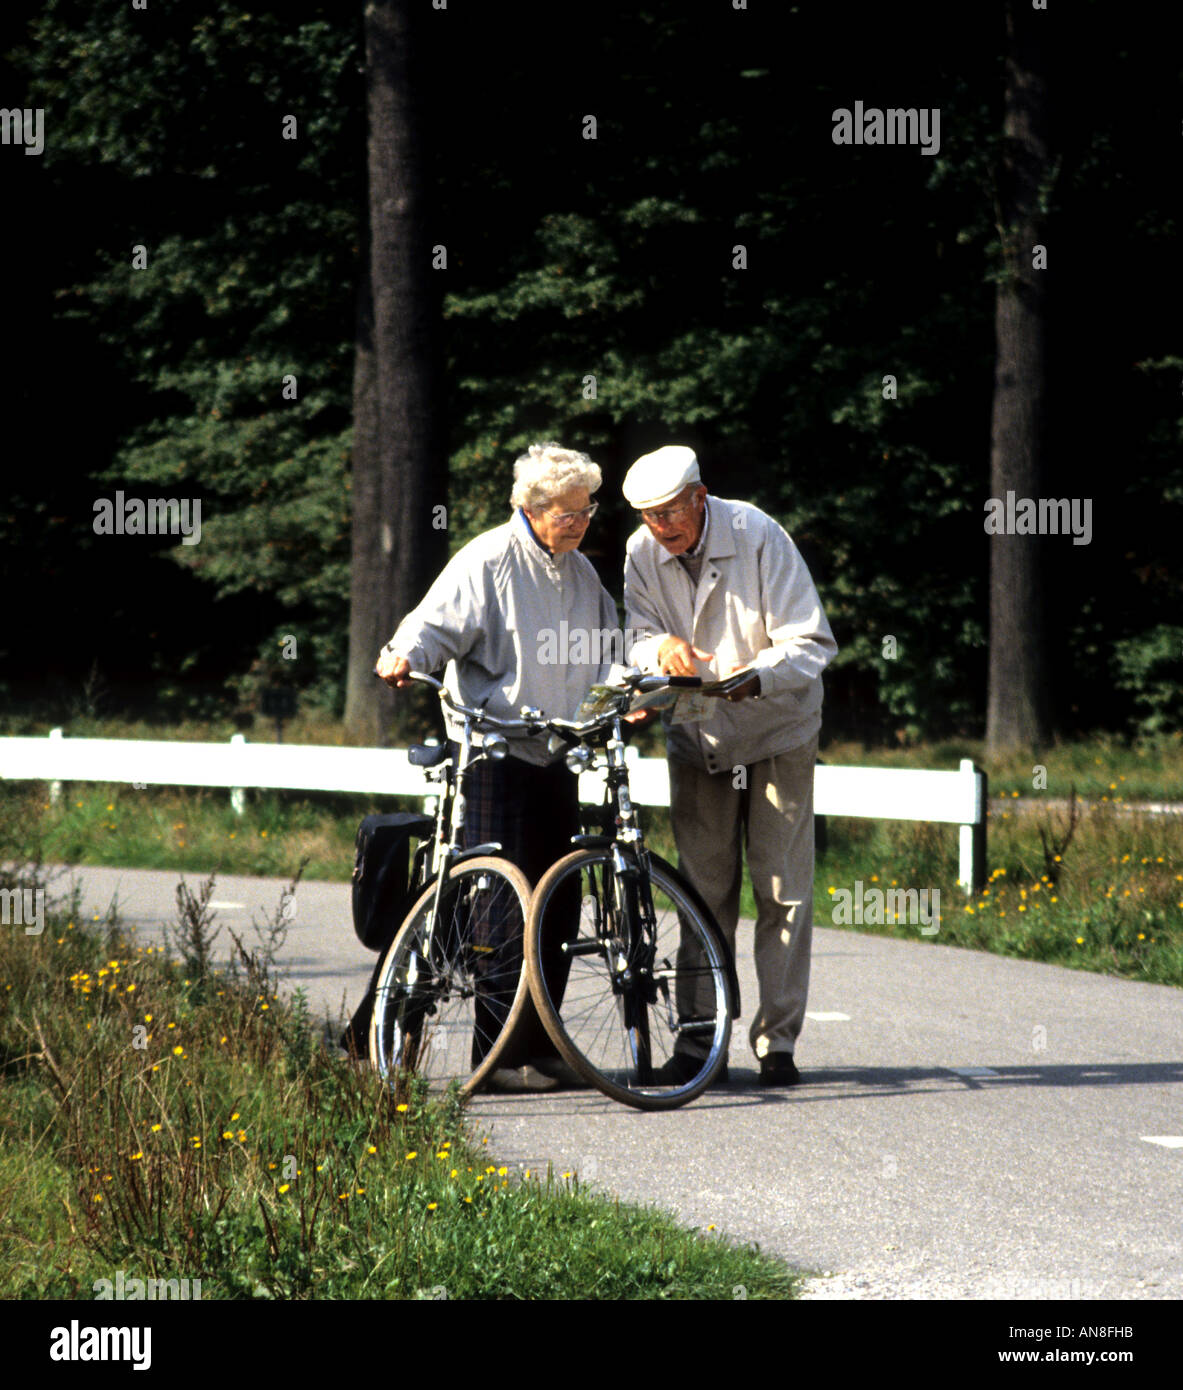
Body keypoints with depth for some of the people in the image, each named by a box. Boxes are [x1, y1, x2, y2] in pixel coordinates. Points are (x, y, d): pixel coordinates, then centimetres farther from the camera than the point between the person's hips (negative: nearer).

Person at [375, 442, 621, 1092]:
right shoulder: (488, 562, -7)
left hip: (556, 758, 7)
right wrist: (404, 655, -32)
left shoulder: (581, 573, 15)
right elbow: (436, 624, -11)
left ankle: (543, 1047, 17)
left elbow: (606, 655, 21)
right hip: (495, 754, -7)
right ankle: (502, 1055, -6)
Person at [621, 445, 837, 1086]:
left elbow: (811, 642, -18)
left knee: (783, 889, -4)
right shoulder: (642, 553, -6)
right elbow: (638, 637, -4)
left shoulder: (758, 537, -17)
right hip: (697, 737, 3)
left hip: (776, 731, -3)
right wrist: (661, 647, -28)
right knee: (704, 893, 3)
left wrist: (755, 676, -36)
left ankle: (777, 1040, 0)